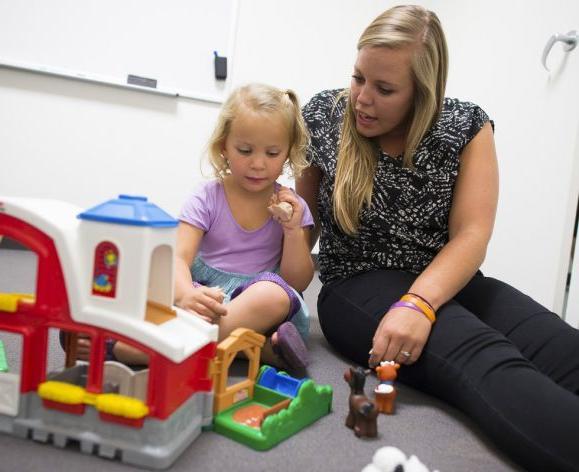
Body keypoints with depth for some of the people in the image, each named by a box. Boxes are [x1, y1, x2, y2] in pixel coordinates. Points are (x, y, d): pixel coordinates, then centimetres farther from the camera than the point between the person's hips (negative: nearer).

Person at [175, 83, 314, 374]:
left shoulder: (290, 206, 4)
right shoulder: (207, 199, 0)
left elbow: (298, 283, 3)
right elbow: (179, 258, -14)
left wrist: (293, 230, -13)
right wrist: (186, 294, -38)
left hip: (263, 300, 1)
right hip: (207, 294, 0)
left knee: (274, 294, -37)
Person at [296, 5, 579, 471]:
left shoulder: (466, 127, -1)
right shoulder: (323, 117, 0)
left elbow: (471, 236, -9)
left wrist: (419, 304, -27)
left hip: (448, 284, 3)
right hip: (357, 289, -2)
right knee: (480, 357, -35)